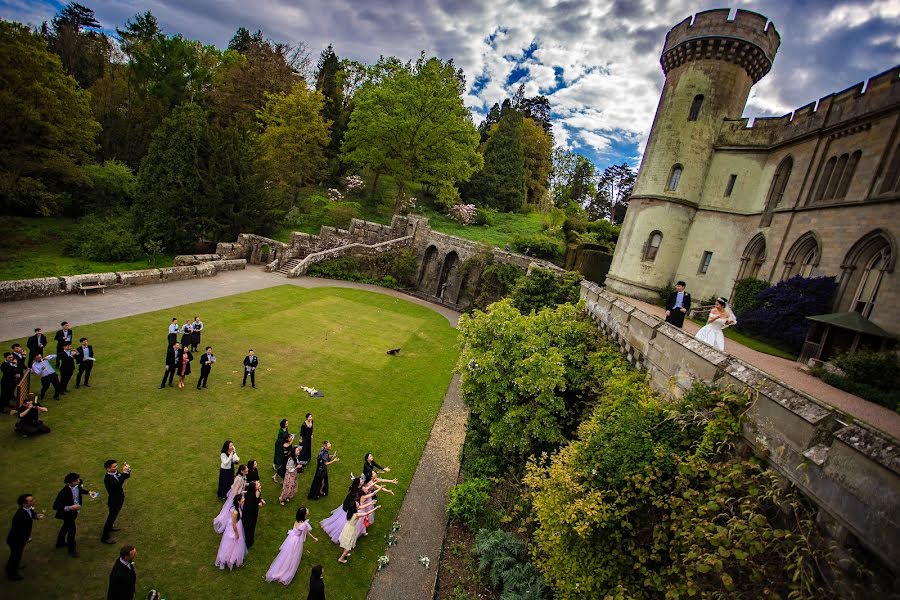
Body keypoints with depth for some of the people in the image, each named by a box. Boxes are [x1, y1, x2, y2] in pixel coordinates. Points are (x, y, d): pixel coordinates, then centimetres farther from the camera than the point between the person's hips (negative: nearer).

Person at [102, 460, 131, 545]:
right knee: (112, 516, 6)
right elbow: (118, 485, -45)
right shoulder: (107, 478, -32)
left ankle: (109, 527, 52)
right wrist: (124, 472, -47)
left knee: (114, 515, 29)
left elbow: (127, 476, 3)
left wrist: (127, 470, -19)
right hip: (114, 501, -8)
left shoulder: (116, 472, -9)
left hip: (119, 499, 8)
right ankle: (105, 537, 21)